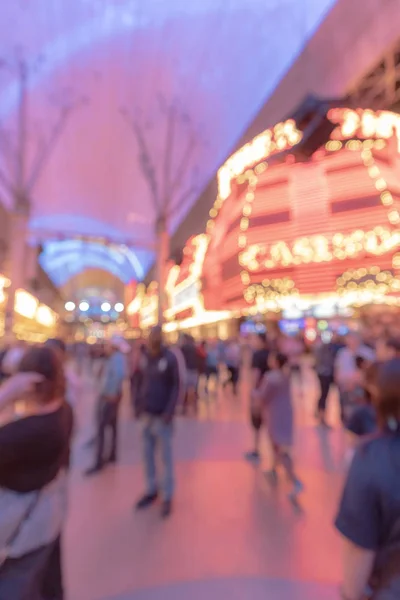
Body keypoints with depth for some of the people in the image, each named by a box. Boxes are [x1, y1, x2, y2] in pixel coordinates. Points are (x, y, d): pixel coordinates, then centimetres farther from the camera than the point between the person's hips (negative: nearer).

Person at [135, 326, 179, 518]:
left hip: (162, 416, -5)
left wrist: (169, 412, -17)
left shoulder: (170, 358, -11)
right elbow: (144, 383, 10)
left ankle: (168, 496, 24)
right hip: (147, 414, 5)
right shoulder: (146, 358, 5)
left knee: (166, 456, 7)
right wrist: (140, 406, 4)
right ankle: (152, 490, 35)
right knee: (148, 455, 16)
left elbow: (175, 387, -11)